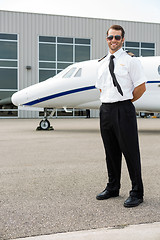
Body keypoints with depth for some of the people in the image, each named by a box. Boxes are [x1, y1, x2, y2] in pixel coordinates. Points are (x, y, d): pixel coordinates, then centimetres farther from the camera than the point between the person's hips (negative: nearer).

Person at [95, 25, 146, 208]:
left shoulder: (130, 60, -2)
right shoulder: (102, 63, 15)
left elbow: (141, 87, -5)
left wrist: (124, 102, -1)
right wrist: (108, 102, 11)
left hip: (123, 110, -6)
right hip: (105, 110, 6)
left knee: (130, 151, -3)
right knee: (111, 151, 13)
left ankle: (136, 193, 8)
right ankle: (113, 188, 27)